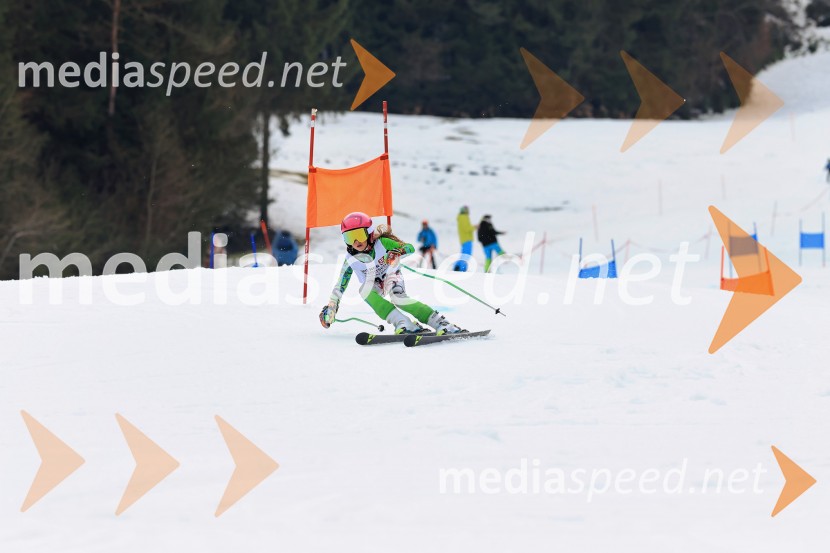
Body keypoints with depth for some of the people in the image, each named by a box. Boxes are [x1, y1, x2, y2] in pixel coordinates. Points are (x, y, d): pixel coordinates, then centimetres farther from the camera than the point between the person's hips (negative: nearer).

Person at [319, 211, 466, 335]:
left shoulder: (382, 242, -23)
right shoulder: (351, 260, -16)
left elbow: (411, 248, -26)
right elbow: (340, 286, -6)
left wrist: (398, 252, -48)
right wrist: (331, 307, -9)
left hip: (391, 275, -3)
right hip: (373, 283, 3)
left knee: (398, 298, -35)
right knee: (364, 290, -33)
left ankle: (440, 323, -37)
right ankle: (402, 323, -42)